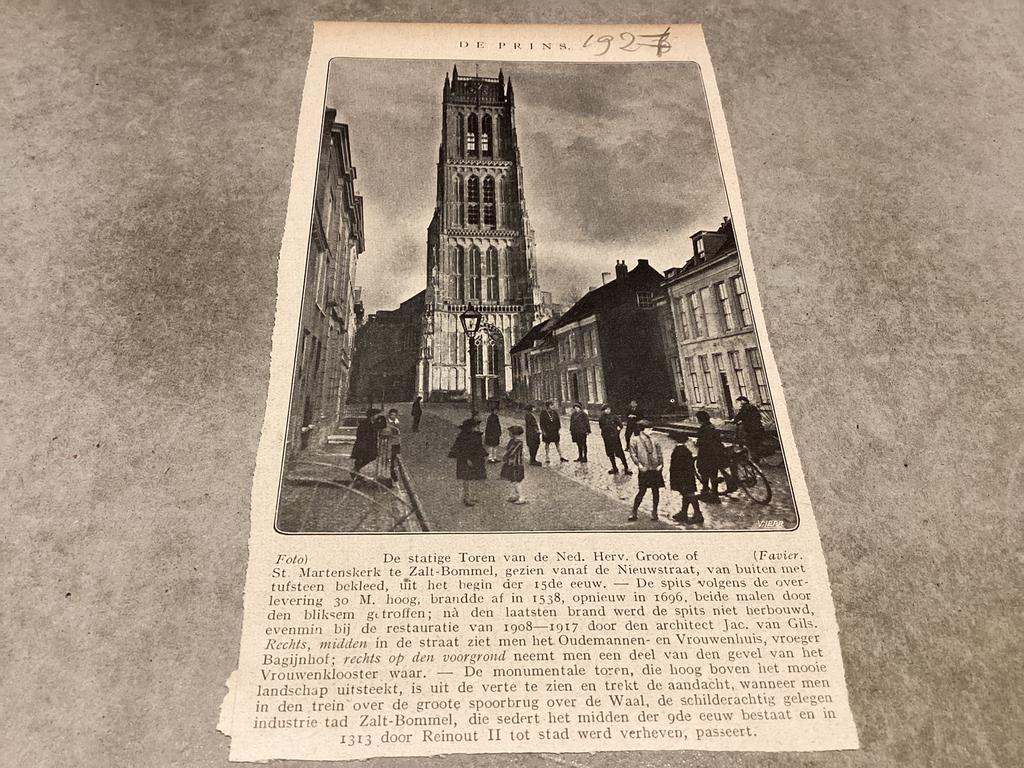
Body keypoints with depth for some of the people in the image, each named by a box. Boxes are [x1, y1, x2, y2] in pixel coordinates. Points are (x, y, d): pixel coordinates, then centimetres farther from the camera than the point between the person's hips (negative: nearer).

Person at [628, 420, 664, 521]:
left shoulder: (653, 440, 8)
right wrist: (639, 464, -17)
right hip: (644, 470, -4)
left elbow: (659, 452, 10)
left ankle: (654, 512, 22)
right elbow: (633, 454, -7)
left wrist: (661, 464, -2)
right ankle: (634, 512, 12)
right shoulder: (635, 440, -3)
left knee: (656, 491, 8)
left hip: (655, 469, 4)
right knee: (642, 491, -2)